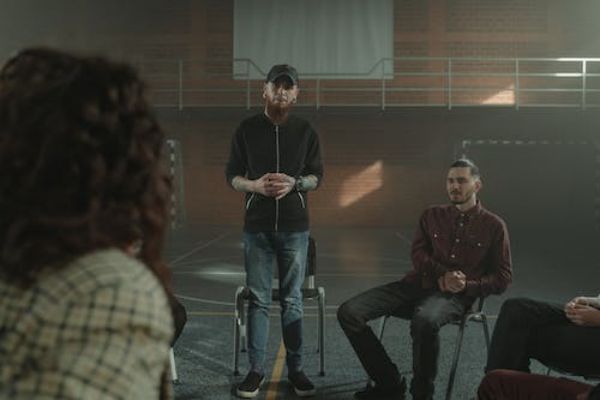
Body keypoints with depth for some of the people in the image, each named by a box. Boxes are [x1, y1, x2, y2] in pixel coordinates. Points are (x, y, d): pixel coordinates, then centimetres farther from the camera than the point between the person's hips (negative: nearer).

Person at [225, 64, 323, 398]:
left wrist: (294, 183, -14)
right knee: (258, 300, 3)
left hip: (295, 227, 0)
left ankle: (296, 368, 15)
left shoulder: (306, 131, 6)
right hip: (257, 227, 0)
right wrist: (254, 185, -15)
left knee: (293, 300, 6)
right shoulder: (247, 129, 5)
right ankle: (256, 369, 12)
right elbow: (231, 174, 6)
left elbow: (318, 175, 6)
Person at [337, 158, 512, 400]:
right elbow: (418, 255, 10)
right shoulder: (433, 215, 18)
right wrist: (442, 275, -10)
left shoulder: (493, 225, 9)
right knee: (348, 313, -17)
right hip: (418, 284, 4)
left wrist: (466, 286, -10)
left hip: (456, 296, -4)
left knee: (425, 320, -43)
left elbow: (502, 278, 7)